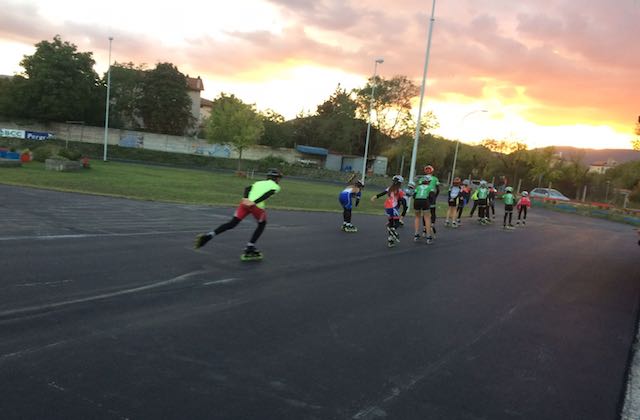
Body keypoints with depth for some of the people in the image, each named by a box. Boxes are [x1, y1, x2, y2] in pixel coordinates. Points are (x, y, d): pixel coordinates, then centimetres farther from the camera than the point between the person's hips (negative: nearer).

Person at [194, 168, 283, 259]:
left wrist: (245, 198, -3)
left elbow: (247, 188, 12)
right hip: (257, 206, -4)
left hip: (245, 202, 4)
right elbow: (267, 194, -5)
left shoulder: (258, 183, 32)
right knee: (262, 224, 21)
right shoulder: (276, 187, 17)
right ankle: (249, 248, 15)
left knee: (232, 223, 6)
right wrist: (254, 202, -14)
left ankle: (208, 236, -10)